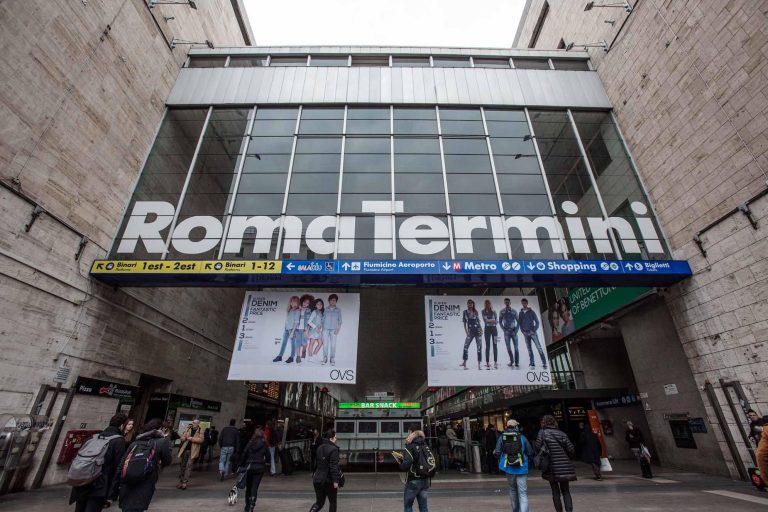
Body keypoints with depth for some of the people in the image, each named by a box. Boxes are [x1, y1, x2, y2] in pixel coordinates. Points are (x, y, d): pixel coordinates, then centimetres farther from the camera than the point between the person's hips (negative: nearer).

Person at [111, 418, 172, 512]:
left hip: (126, 488, 5)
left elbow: (121, 466, 6)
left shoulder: (135, 442, 8)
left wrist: (114, 490, 13)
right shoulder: (162, 442, -6)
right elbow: (167, 461, 6)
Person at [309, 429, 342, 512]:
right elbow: (333, 466, -22)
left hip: (318, 478, 6)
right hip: (329, 480, -6)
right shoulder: (333, 449, -18)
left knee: (319, 502, 15)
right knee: (332, 502, 15)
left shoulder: (319, 448, 6)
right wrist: (335, 481, -20)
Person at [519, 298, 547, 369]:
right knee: (529, 349, 4)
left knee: (539, 347, -8)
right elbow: (520, 323, 12)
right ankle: (532, 364, 7)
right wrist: (523, 331, -1)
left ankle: (544, 363, -6)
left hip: (532, 332, -3)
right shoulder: (520, 313, 9)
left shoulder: (531, 312, 2)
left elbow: (537, 321, 1)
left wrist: (534, 330, -8)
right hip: (525, 333, 3)